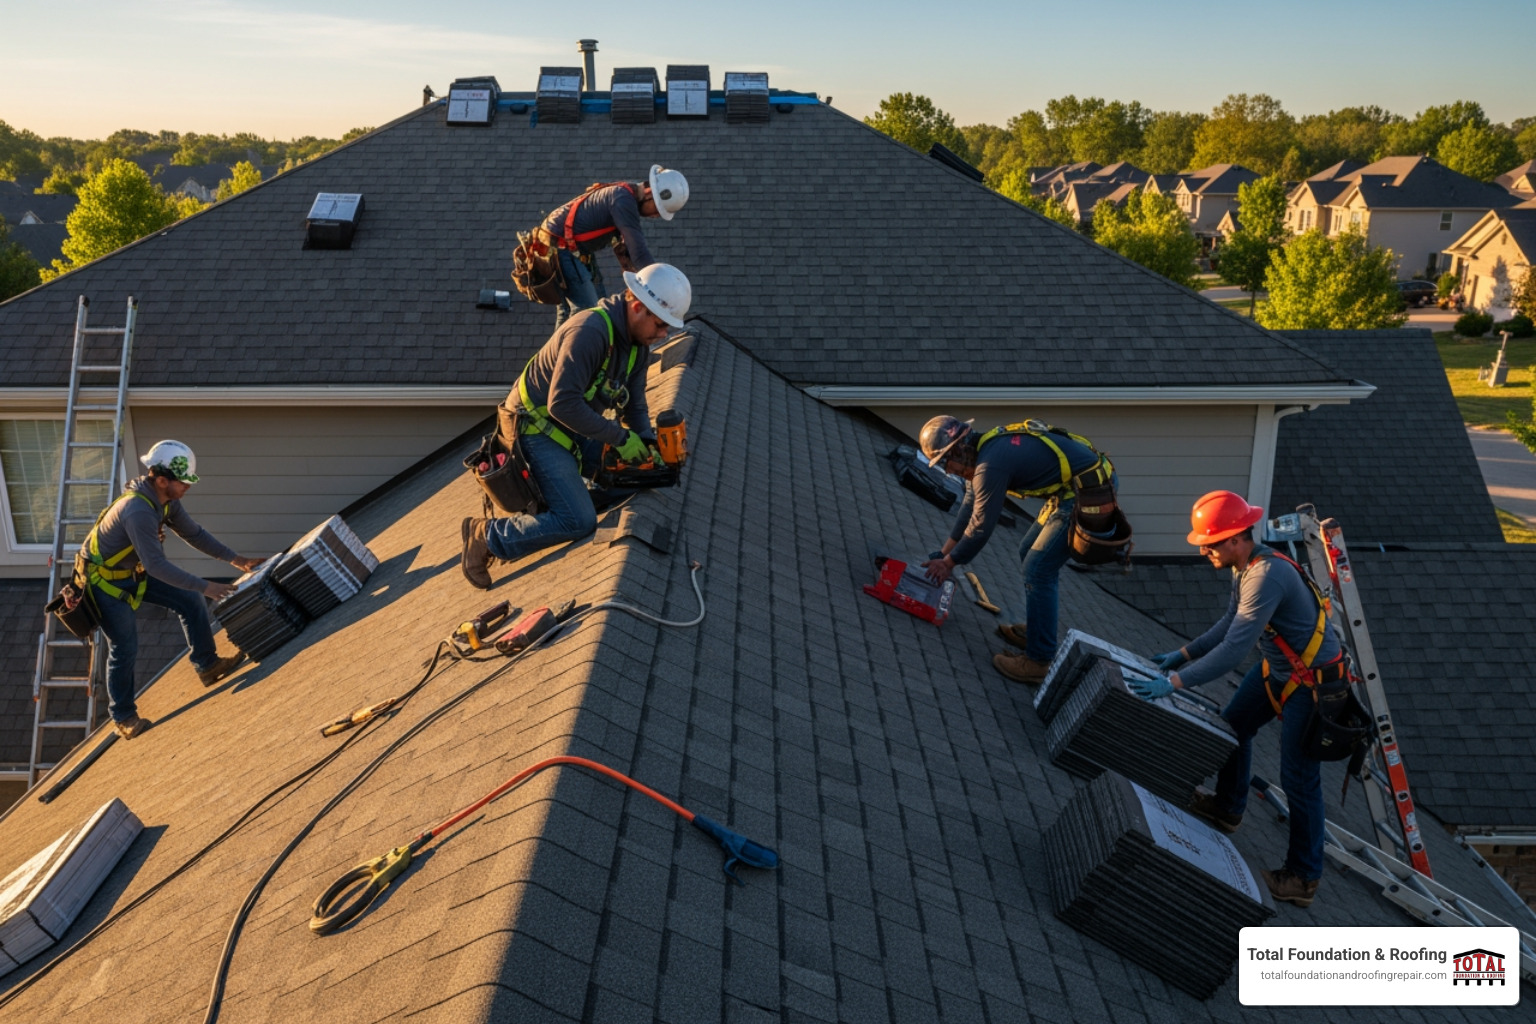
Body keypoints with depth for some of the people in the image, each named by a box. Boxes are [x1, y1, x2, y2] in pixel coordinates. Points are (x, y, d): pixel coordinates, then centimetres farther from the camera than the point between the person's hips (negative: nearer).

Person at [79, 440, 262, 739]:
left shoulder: (167, 500, -8)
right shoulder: (138, 510, -36)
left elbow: (193, 533, 4)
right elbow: (156, 565, -38)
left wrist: (235, 559, -3)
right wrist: (205, 586, -36)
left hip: (132, 572, 8)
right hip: (104, 580, -8)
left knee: (190, 601, 2)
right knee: (125, 649, -3)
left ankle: (207, 665, 14)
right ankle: (122, 718, 14)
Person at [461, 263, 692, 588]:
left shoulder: (636, 341, 2)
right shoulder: (590, 331, -27)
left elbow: (634, 404, 8)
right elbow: (563, 404, -31)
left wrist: (648, 442, -10)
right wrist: (621, 437, -26)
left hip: (574, 430, 9)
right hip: (537, 428, -9)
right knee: (579, 522, -19)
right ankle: (486, 536, -7)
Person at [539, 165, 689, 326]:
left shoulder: (626, 195, 9)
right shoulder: (623, 199, -21)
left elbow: (622, 246, 18)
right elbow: (637, 247, -25)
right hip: (560, 245, -10)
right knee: (586, 309, -12)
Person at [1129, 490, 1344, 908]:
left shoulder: (1267, 576, -33)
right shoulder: (1245, 566, -3)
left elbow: (1233, 649, -37)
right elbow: (1232, 623, 10)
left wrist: (1175, 681, -35)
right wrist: (1183, 654, 6)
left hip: (1313, 682, -10)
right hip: (1277, 667, 10)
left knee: (1300, 778, -1)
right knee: (1234, 725, 22)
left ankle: (1303, 878, 13)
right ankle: (1227, 808, 44)